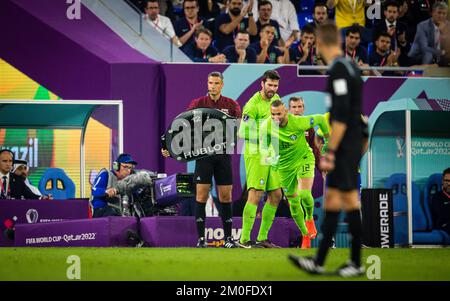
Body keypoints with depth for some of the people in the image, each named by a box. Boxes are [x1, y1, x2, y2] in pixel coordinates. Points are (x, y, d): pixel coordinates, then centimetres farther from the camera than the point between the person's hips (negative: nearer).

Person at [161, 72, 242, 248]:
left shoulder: (231, 105, 5)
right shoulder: (198, 104, 0)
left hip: (223, 155, 2)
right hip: (203, 154, -2)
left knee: (225, 197, 4)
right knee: (202, 196, -4)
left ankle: (228, 239, 10)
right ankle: (201, 239, 1)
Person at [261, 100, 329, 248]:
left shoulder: (298, 122, -25)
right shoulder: (267, 127, -17)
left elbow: (320, 119, -9)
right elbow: (264, 145, 5)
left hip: (304, 159, -3)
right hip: (285, 165, 3)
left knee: (304, 194, -24)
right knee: (293, 202, 6)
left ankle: (309, 218, 9)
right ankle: (305, 235, 25)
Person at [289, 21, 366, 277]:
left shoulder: (338, 70, -15)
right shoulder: (350, 66, 13)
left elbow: (341, 116, -21)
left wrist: (330, 151, -20)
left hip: (345, 147, -9)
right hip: (351, 146, 9)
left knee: (350, 200, -4)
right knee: (331, 200, 9)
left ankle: (357, 263, 2)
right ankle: (318, 263, 11)